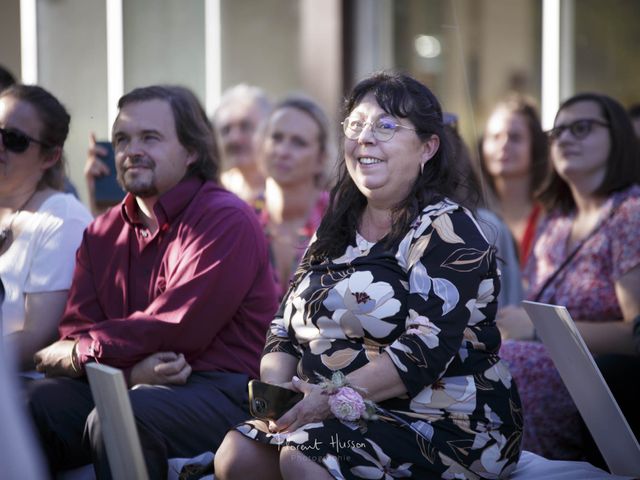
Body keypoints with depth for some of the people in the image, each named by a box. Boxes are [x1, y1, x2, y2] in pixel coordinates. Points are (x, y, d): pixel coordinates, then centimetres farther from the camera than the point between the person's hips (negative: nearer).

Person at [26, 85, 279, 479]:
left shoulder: (227, 221, -6)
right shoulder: (103, 234, 17)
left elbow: (174, 331, -15)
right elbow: (77, 334, 6)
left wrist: (65, 355, -7)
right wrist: (130, 370, -17)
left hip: (219, 391, -5)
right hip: (122, 386, 6)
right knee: (34, 403, -22)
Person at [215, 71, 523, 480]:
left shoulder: (447, 232, -7)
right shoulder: (336, 231, 17)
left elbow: (428, 350, -19)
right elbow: (287, 328, 15)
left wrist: (337, 397, -26)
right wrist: (275, 387, -7)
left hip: (447, 425, -6)